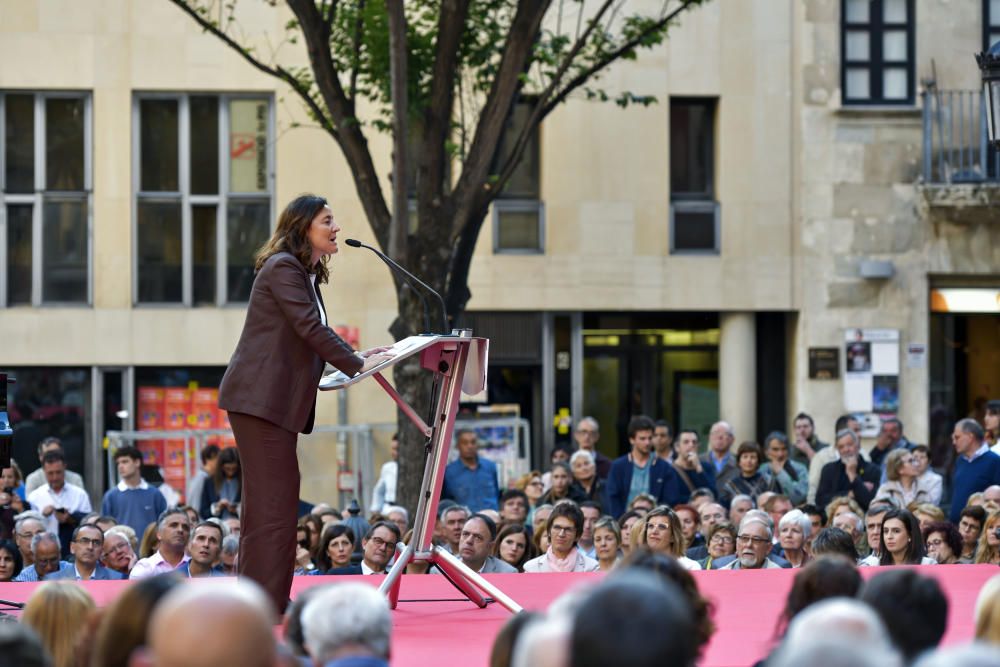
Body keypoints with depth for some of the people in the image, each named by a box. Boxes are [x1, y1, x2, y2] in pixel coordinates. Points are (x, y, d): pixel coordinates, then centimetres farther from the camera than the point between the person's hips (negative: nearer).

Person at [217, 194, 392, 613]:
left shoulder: (306, 275, 21)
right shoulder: (282, 268, -10)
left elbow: (312, 337, 22)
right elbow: (310, 329, -17)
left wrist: (354, 358, 10)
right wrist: (356, 365, -13)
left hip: (276, 401, 10)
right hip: (260, 398, -10)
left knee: (275, 501, 10)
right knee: (272, 501, -11)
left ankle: (269, 603, 14)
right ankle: (264, 605, -12)